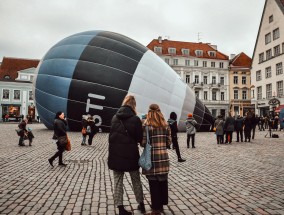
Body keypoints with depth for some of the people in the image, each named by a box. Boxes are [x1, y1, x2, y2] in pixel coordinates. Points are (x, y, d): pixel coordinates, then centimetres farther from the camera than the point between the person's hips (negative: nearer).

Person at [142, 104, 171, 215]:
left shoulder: (147, 125, -9)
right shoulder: (166, 125, 5)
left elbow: (143, 143, -11)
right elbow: (169, 143, 6)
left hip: (152, 158, -5)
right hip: (164, 157, 5)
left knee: (154, 184, 5)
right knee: (163, 182, 16)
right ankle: (161, 205, 30)